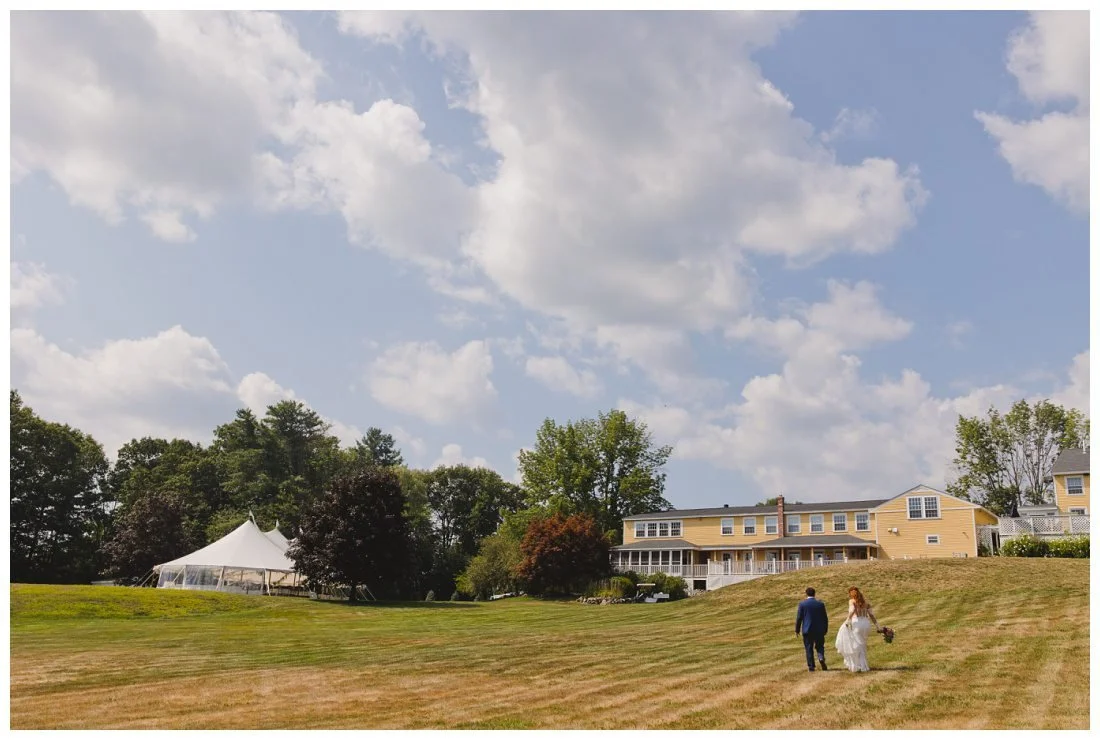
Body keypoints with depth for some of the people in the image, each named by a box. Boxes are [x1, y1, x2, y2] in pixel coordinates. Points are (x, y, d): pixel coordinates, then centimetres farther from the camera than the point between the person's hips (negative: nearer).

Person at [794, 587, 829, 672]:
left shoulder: (802, 604, -5)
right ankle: (821, 658, -12)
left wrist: (797, 630, 5)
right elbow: (825, 618, 5)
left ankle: (811, 666, 4)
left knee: (809, 648, 6)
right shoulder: (821, 604, 1)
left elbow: (799, 617, -4)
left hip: (807, 630, -1)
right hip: (819, 630, 1)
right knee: (819, 646, 14)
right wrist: (825, 629, 16)